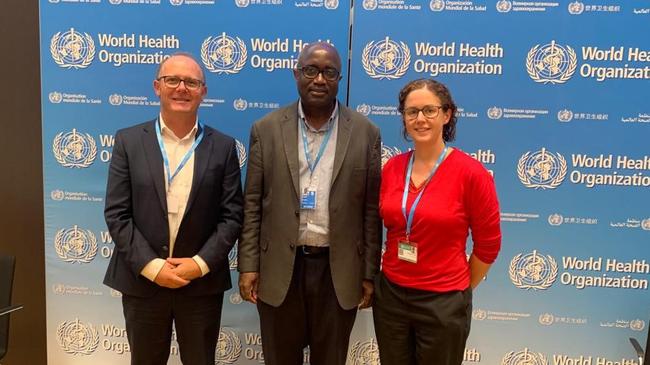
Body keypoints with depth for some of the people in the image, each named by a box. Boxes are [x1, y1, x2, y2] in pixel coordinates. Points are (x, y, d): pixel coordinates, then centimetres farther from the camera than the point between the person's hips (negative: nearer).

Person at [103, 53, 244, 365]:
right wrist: (152, 266, -13)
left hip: (202, 282, 0)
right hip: (141, 280, 1)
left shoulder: (223, 147, -1)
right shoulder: (128, 141, -1)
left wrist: (201, 263, -13)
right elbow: (116, 213, -5)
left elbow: (233, 215, -3)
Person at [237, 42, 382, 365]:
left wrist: (370, 273, 0)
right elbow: (252, 204, 0)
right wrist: (248, 265, -3)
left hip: (338, 270, 0)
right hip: (279, 268, 1)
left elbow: (371, 210, 0)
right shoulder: (266, 129, -1)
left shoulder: (366, 133, -1)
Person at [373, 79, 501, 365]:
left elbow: (488, 244, -6)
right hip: (390, 294, 4)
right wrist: (391, 278, 12)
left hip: (443, 302, -3)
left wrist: (461, 289, 3)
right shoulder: (391, 167, -2)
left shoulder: (470, 172, -15)